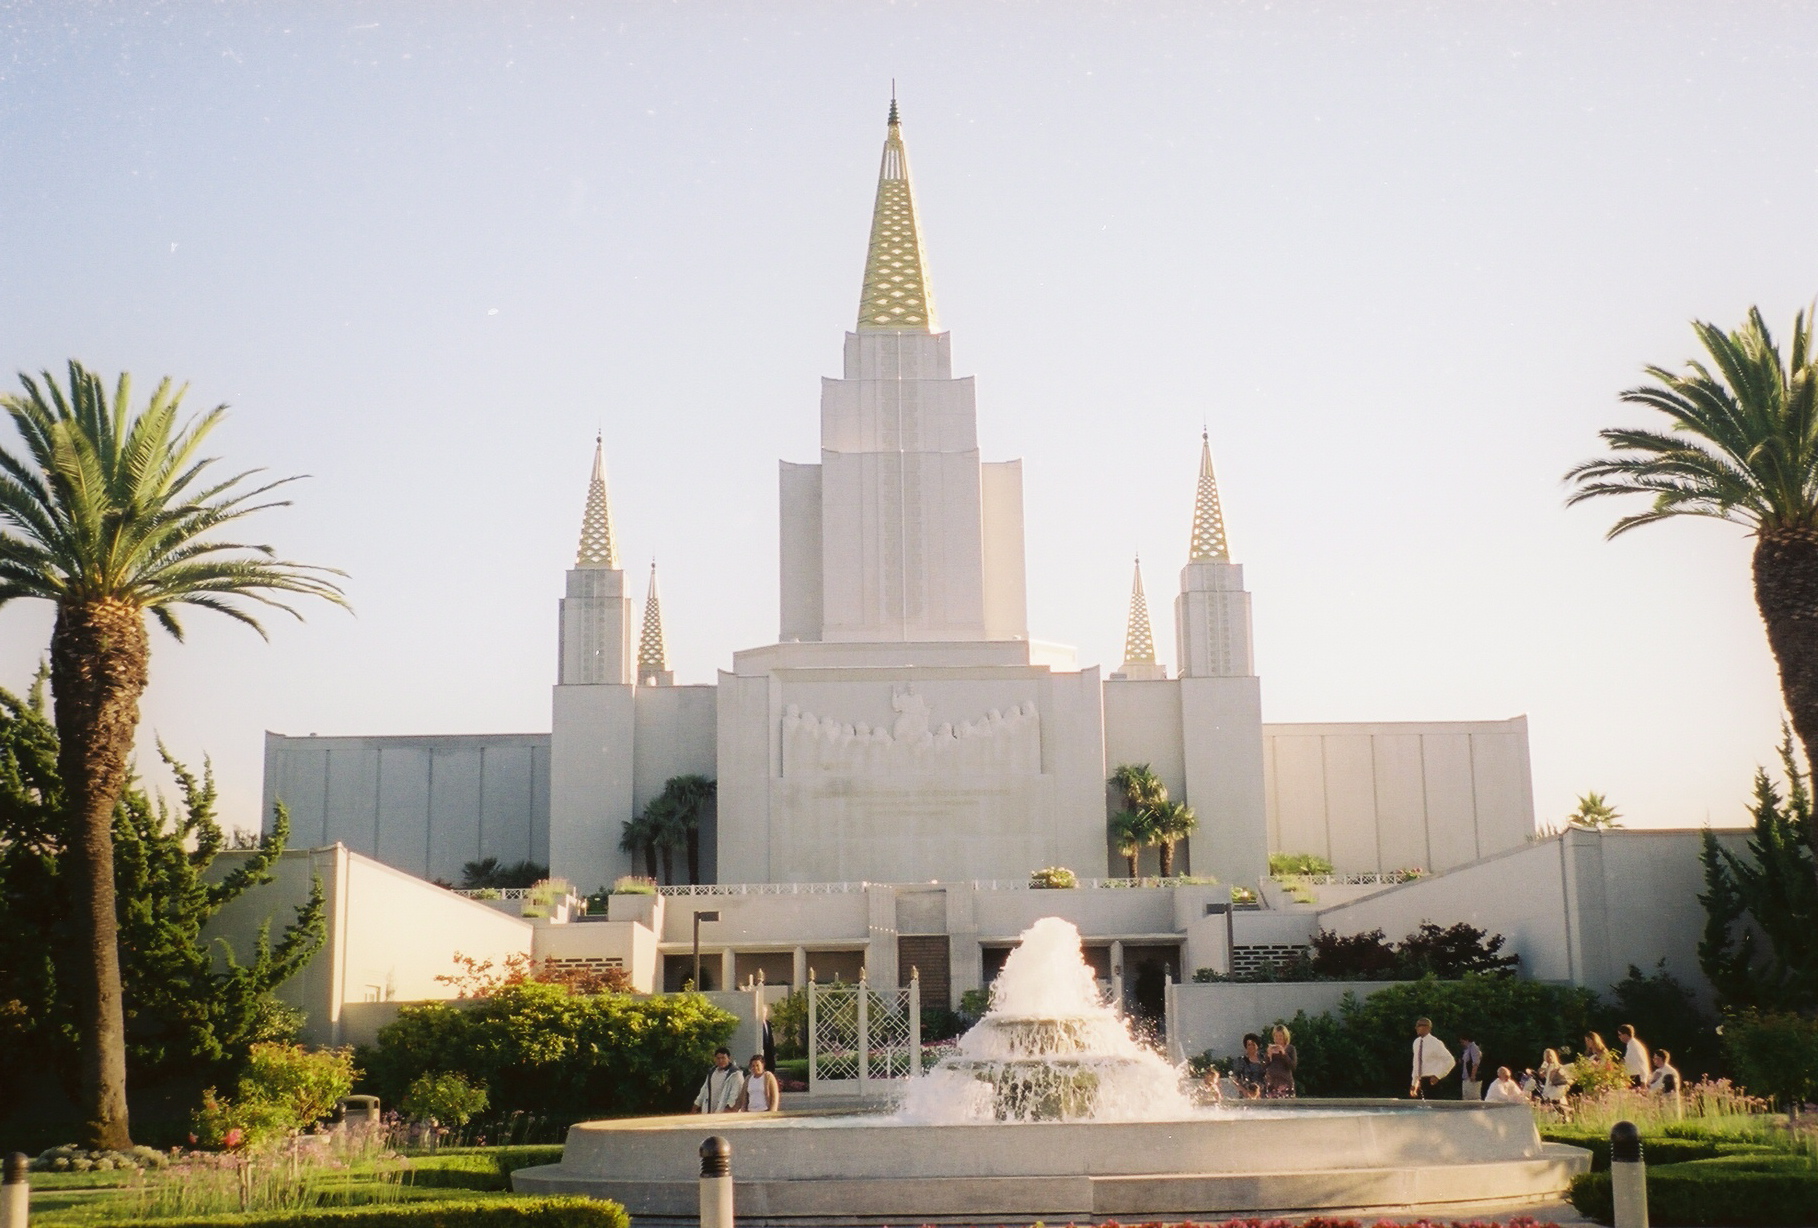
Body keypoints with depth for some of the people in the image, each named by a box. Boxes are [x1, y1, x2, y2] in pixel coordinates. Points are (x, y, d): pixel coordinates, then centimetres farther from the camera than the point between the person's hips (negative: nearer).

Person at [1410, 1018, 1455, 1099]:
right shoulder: (1417, 1042, 9)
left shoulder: (1435, 1043, -13)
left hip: (1432, 1081, -7)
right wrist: (1414, 1083, 18)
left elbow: (1450, 1061, -14)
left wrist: (1438, 1075, -16)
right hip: (1421, 1081, 7)